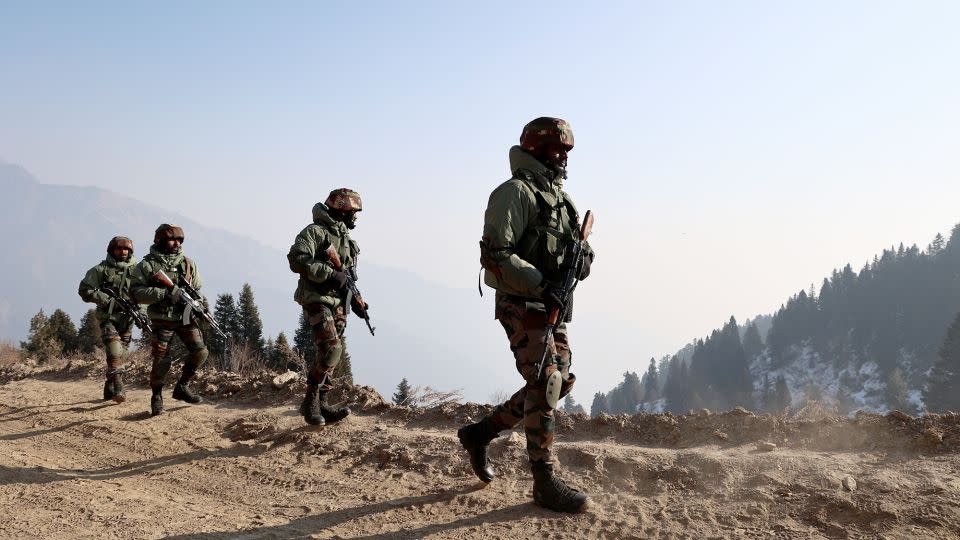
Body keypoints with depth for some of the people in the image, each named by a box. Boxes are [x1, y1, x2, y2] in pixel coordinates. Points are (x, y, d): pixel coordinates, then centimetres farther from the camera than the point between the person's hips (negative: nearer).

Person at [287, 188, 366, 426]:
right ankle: (310, 401, -12)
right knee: (331, 348, -22)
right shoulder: (315, 231, -6)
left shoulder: (346, 239, 21)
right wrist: (330, 274, -21)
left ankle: (321, 405, 11)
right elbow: (297, 260, -19)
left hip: (338, 305, 9)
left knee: (336, 356, 5)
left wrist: (356, 300, 15)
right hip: (317, 300, -9)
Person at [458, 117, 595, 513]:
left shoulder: (559, 198, 18)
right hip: (523, 307, -9)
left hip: (554, 309, 9)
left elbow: (577, 249, 19)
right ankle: (546, 483, -5)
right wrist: (541, 285, -26)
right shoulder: (516, 192, -10)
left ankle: (480, 433, 25)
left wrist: (583, 257, -5)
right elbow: (497, 256, -18)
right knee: (545, 386, -11)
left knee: (557, 384, 11)